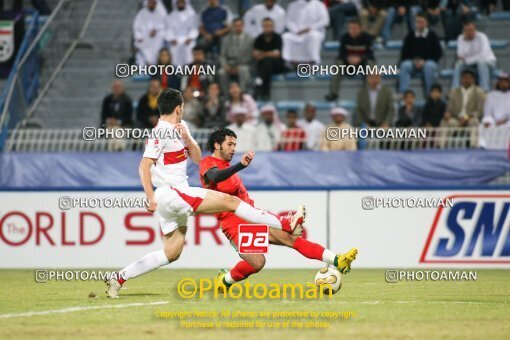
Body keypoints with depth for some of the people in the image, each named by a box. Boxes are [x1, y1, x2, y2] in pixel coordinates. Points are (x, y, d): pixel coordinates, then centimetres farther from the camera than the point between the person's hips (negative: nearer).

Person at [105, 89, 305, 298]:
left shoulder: (180, 127, 16)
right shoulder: (161, 132, -11)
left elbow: (197, 158, 15)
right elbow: (145, 165, -17)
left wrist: (186, 138, -3)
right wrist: (151, 198, -24)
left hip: (178, 196, 10)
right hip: (169, 193, -10)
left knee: (172, 253, 10)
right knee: (230, 201, -11)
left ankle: (119, 278, 9)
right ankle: (287, 225, -10)